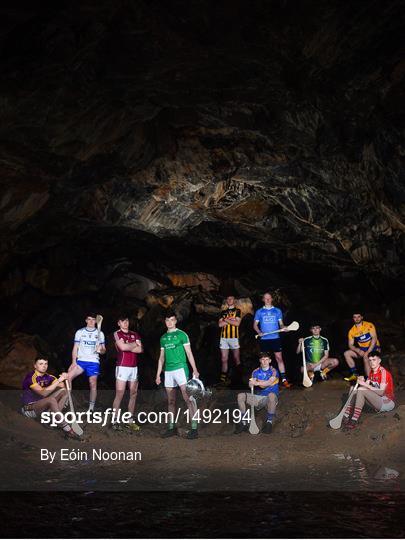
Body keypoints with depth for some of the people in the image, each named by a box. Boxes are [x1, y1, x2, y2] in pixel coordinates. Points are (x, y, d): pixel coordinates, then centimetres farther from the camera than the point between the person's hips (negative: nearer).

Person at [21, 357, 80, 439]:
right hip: (29, 409, -8)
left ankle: (55, 420, -20)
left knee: (63, 391, -6)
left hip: (42, 404, 8)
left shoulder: (48, 377, 2)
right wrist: (58, 381, -33)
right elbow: (43, 393, -32)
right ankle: (67, 429, -37)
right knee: (51, 400, -34)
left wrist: (64, 378, -27)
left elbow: (63, 386, -6)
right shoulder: (31, 377, -19)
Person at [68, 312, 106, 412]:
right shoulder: (80, 332, 8)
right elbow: (75, 348, 6)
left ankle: (91, 408, 10)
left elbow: (103, 350, 10)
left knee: (93, 385, 0)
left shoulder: (100, 333, 9)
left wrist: (101, 350, -14)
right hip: (81, 361, 0)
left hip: (94, 362, 0)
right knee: (68, 377, -20)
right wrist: (74, 362, -6)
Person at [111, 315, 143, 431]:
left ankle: (130, 421, 12)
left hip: (134, 367, 5)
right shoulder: (117, 334, 2)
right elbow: (122, 347, -14)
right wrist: (134, 345, 1)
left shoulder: (135, 334, 14)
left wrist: (128, 347, -7)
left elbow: (140, 349, 2)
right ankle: (115, 421, -4)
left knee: (133, 394, 6)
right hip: (122, 367, -5)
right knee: (119, 395, -7)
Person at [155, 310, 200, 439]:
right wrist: (158, 374, 16)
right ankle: (172, 427, 17)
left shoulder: (181, 334, 0)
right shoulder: (163, 338, 16)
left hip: (180, 368, -6)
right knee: (171, 401, 9)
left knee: (188, 398, -12)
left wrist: (194, 370, -11)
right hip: (168, 371, 6)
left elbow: (189, 353, -3)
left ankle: (194, 428, -14)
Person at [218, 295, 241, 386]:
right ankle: (224, 378, 0)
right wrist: (231, 320, -4)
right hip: (224, 337, 3)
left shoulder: (237, 311, 7)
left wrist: (226, 320, -5)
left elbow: (237, 323, -7)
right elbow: (220, 324, 2)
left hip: (234, 337, -3)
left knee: (236, 358, 0)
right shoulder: (223, 312, 16)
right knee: (224, 359, -1)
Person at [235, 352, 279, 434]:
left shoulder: (273, 371, -2)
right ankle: (244, 422, -10)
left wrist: (257, 383, -39)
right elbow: (250, 384, -7)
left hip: (269, 399, -4)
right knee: (241, 396, -14)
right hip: (258, 397, 4)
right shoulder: (256, 372, 9)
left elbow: (270, 382, -23)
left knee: (271, 395, -39)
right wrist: (251, 384, -32)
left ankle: (269, 422, -26)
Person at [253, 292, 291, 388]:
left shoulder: (277, 311, 9)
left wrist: (283, 328, -13)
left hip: (275, 338, 0)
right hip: (264, 339, 1)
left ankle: (284, 379, -5)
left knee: (279, 358, -5)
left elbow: (281, 324, 10)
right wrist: (259, 332, -12)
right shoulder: (259, 312, 8)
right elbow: (255, 325, 8)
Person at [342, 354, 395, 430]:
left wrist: (365, 384, -24)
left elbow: (381, 392, -23)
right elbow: (367, 386, 4)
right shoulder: (372, 372, 11)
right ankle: (345, 417, -16)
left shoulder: (383, 372, -15)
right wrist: (362, 382, -17)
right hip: (378, 402, 8)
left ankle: (354, 421, -28)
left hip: (388, 403, -8)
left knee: (361, 390, -25)